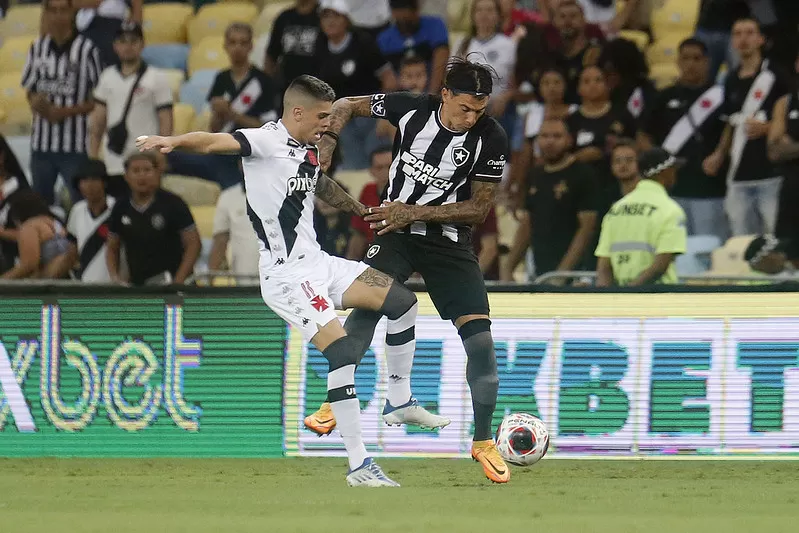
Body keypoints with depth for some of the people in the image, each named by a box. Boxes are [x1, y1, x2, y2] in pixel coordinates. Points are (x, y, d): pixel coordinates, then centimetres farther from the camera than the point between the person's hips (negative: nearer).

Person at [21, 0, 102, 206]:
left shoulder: (86, 50, -8)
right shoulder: (38, 48, 7)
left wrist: (67, 111, -15)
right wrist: (36, 102, -6)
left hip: (75, 144, -5)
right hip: (42, 141, 5)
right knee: (40, 202, 14)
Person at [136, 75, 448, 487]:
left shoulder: (308, 150, 12)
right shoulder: (268, 141, -14)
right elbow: (214, 142, -30)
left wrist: (360, 210, 43)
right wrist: (173, 141, -48)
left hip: (318, 264, 9)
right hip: (286, 276, -9)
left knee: (401, 301, 8)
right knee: (342, 349, -21)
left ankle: (399, 403, 25)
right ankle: (359, 465, -17)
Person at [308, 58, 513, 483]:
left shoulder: (491, 139, -13)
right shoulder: (410, 110, -11)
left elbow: (479, 208, -9)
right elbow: (345, 107, 5)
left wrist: (415, 212, -17)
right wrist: (326, 144, -13)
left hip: (449, 240, 0)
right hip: (397, 230, 0)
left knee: (479, 334, -11)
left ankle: (483, 441, 4)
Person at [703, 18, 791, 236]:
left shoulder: (776, 77, -3)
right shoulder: (732, 81, 16)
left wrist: (766, 128, -18)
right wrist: (719, 155, 11)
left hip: (771, 174, -6)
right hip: (739, 176, 6)